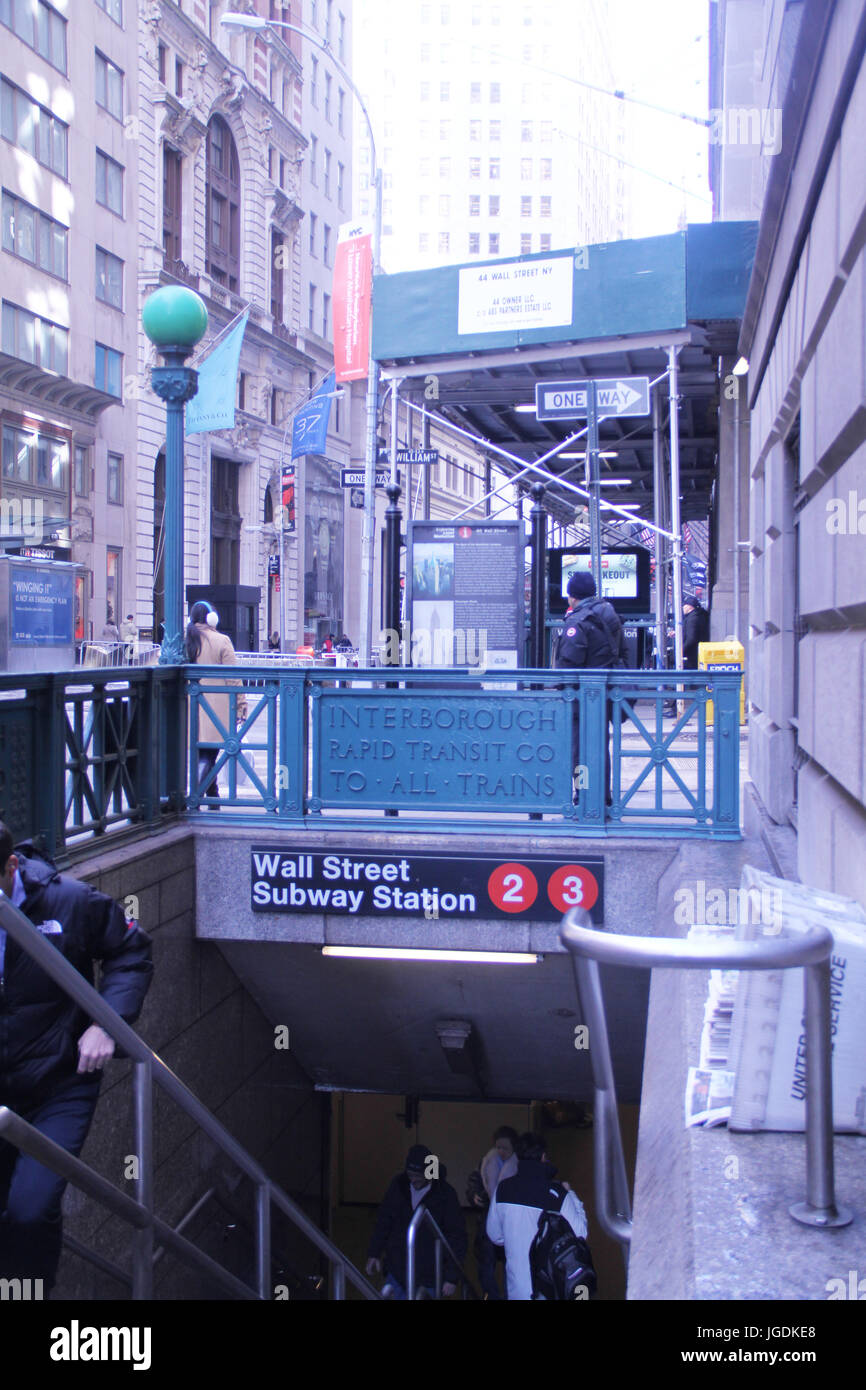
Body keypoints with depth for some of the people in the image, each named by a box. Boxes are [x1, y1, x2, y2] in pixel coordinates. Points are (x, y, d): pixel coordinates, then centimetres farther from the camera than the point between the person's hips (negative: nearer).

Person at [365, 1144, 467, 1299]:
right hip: (396, 1268, 3)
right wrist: (374, 1253, 6)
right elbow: (383, 1221, 10)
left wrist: (452, 1277, -10)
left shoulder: (445, 1194, -12)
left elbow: (457, 1238, -8)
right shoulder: (398, 1185, -3)